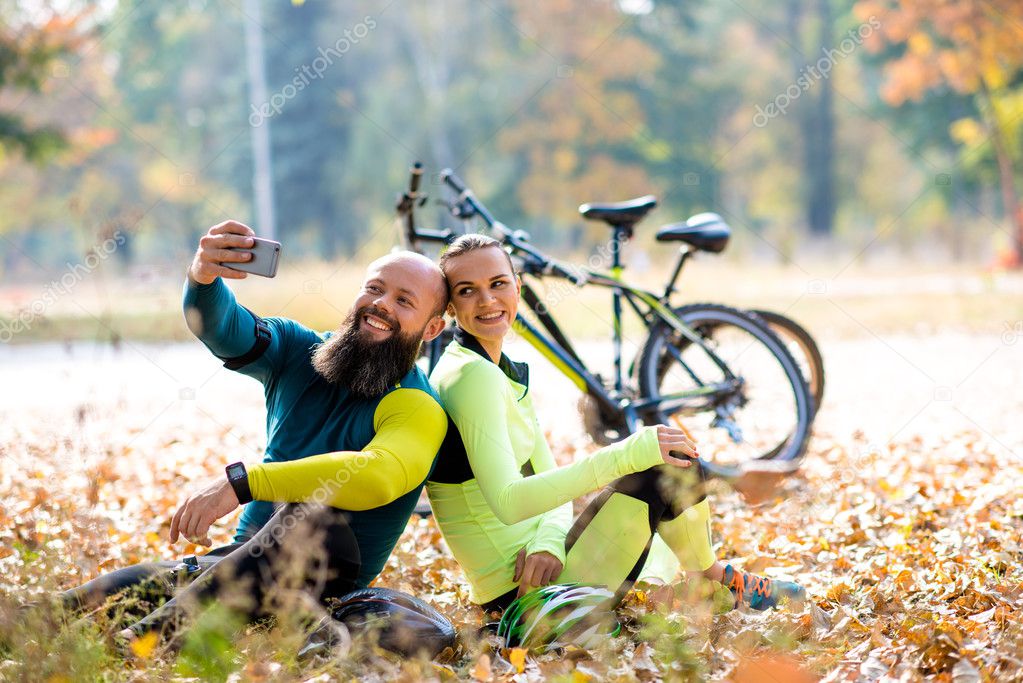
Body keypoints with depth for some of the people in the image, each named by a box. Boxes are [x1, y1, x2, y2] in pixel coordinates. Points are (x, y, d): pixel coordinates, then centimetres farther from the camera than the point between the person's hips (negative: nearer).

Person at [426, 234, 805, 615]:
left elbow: (550, 479, 8)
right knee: (671, 463, -8)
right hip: (534, 593, -10)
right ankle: (717, 580, 16)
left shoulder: (509, 375, 12)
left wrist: (549, 540, -15)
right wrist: (624, 455, -32)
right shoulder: (474, 376, -19)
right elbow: (508, 503, -31)